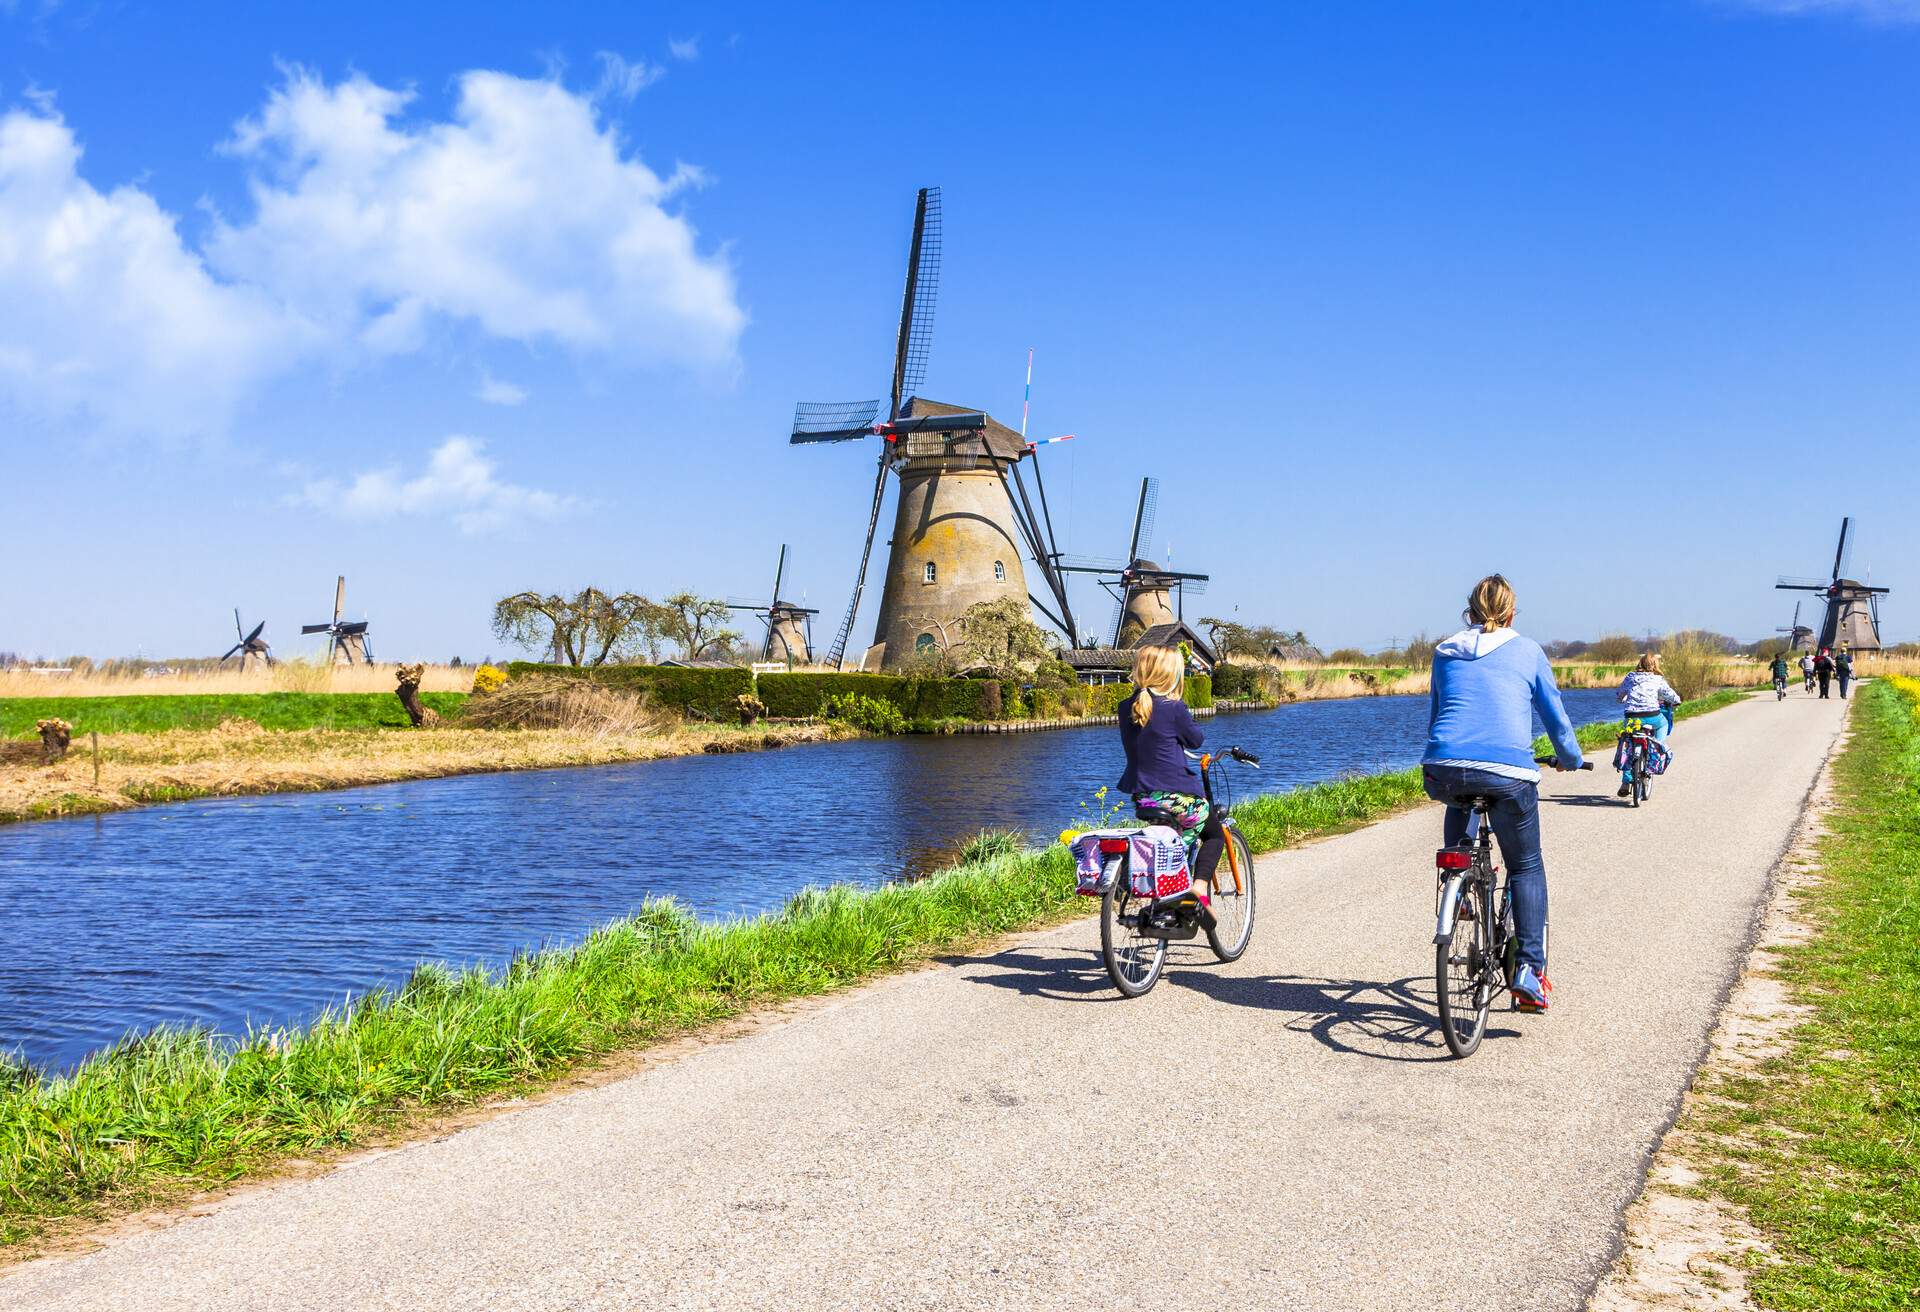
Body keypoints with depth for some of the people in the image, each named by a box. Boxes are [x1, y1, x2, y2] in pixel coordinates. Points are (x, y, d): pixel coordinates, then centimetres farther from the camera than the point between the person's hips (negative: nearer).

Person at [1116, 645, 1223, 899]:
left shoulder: (1126, 707, 3)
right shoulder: (1173, 708, -15)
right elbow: (1196, 740, -1)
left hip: (1142, 798, 6)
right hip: (1177, 797, -6)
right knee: (1215, 836, 17)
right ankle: (1200, 887, -3)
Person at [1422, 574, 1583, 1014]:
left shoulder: (1445, 652, 19)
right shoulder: (1527, 651, 13)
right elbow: (1555, 715, 19)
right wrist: (1570, 758, 38)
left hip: (1443, 771, 2)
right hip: (1508, 772, -2)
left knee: (1459, 803, 39)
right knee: (1526, 867, 15)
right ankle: (1530, 968, 5)